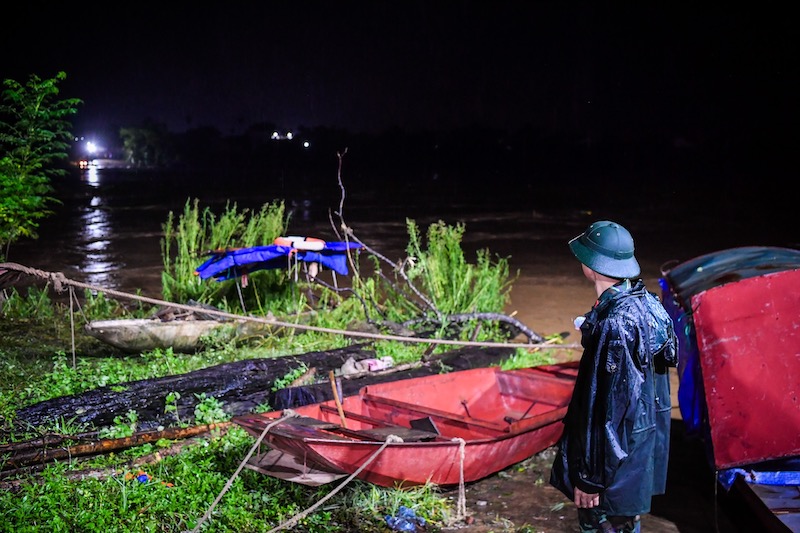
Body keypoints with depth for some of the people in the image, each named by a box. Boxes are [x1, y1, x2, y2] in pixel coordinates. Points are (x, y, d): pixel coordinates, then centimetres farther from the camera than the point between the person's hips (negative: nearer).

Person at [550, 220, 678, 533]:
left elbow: (609, 405, -26)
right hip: (645, 440, 9)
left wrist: (591, 476, -20)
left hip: (616, 453, -9)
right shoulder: (645, 301, -1)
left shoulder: (614, 324, -29)